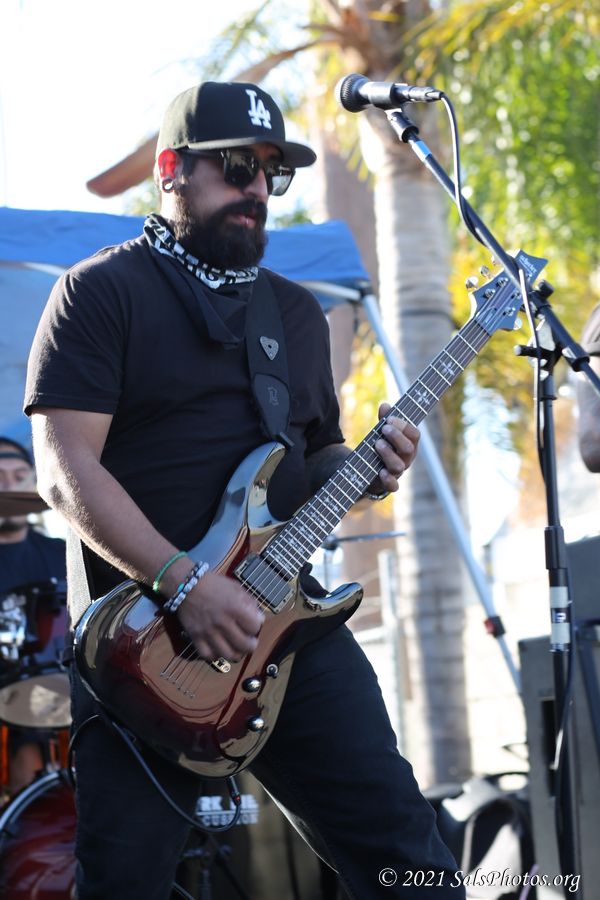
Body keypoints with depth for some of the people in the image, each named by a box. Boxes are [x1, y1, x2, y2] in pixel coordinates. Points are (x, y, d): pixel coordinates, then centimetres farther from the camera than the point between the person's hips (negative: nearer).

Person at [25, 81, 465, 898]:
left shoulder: (295, 311, 19)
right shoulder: (102, 293, -1)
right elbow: (66, 468, -11)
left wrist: (361, 470, 1)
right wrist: (184, 583, -21)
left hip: (286, 613, 5)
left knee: (395, 835, -2)